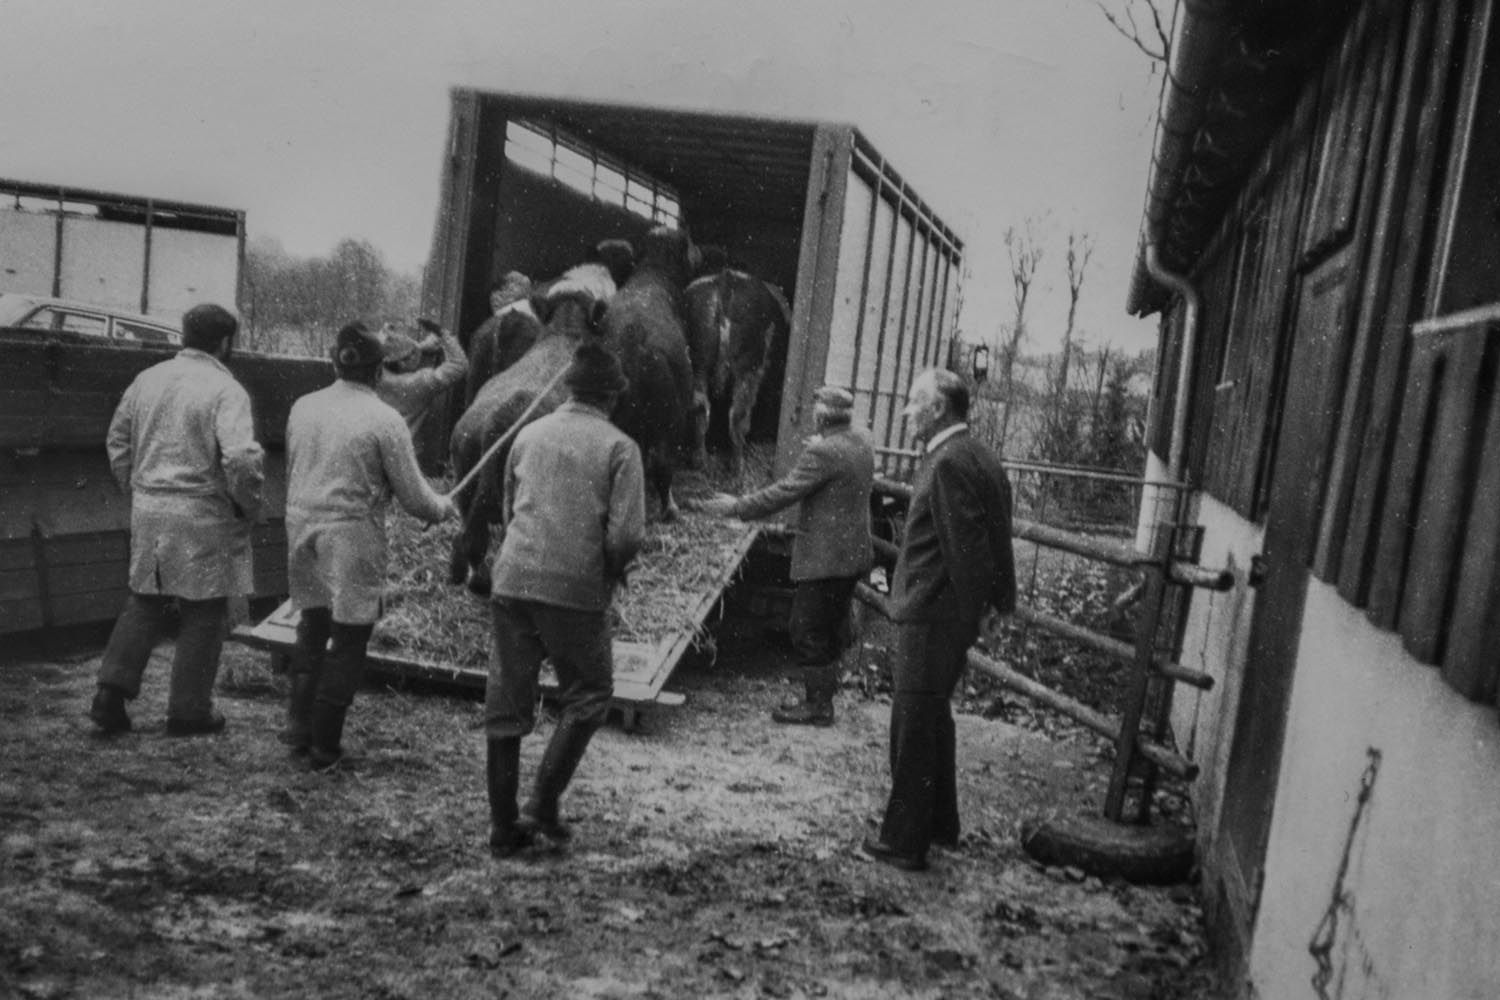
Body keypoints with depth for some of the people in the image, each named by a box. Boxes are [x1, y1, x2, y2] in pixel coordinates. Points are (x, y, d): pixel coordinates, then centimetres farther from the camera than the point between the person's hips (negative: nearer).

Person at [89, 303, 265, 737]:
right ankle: (188, 710, 15)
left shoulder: (147, 379, 8)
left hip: (147, 508, 6)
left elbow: (117, 441, 14)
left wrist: (136, 490, 21)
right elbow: (241, 457, -25)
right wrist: (249, 505, -10)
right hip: (203, 515, -6)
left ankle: (110, 694, 15)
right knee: (204, 613, 7)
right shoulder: (225, 390, -13)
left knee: (144, 602, 20)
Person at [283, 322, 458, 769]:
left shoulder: (302, 407, 4)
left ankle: (299, 726, 23)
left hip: (301, 526, 5)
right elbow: (413, 496, -8)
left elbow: (291, 472, 13)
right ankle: (324, 745, 13)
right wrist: (443, 507, 11)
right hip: (352, 536, -5)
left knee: (313, 624, 21)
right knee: (349, 638, 7)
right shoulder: (385, 421, -12)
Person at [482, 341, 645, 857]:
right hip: (577, 592, -4)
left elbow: (507, 514, 16)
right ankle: (543, 804, 6)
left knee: (506, 703, 11)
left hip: (513, 582, 4)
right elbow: (626, 535, -11)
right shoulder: (619, 448, -4)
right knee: (587, 697, 15)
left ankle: (503, 825, 18)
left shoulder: (529, 435, 9)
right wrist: (611, 572, 8)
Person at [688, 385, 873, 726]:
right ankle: (822, 695, 29)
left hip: (824, 557, -9)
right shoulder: (862, 440, 5)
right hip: (854, 553, 10)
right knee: (831, 628, 18)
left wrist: (736, 507, -14)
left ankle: (817, 705, 8)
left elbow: (783, 492, -22)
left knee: (807, 631, 1)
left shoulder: (822, 452, -22)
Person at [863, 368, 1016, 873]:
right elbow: (995, 538, 14)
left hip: (931, 616, -10)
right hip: (955, 614, 10)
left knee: (913, 726, 0)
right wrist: (1000, 599, 16)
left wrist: (981, 605, -15)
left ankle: (905, 840, 11)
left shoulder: (948, 462, -19)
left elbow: (967, 545, -21)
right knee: (933, 717, 22)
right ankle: (940, 823, 34)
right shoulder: (982, 458, 12)